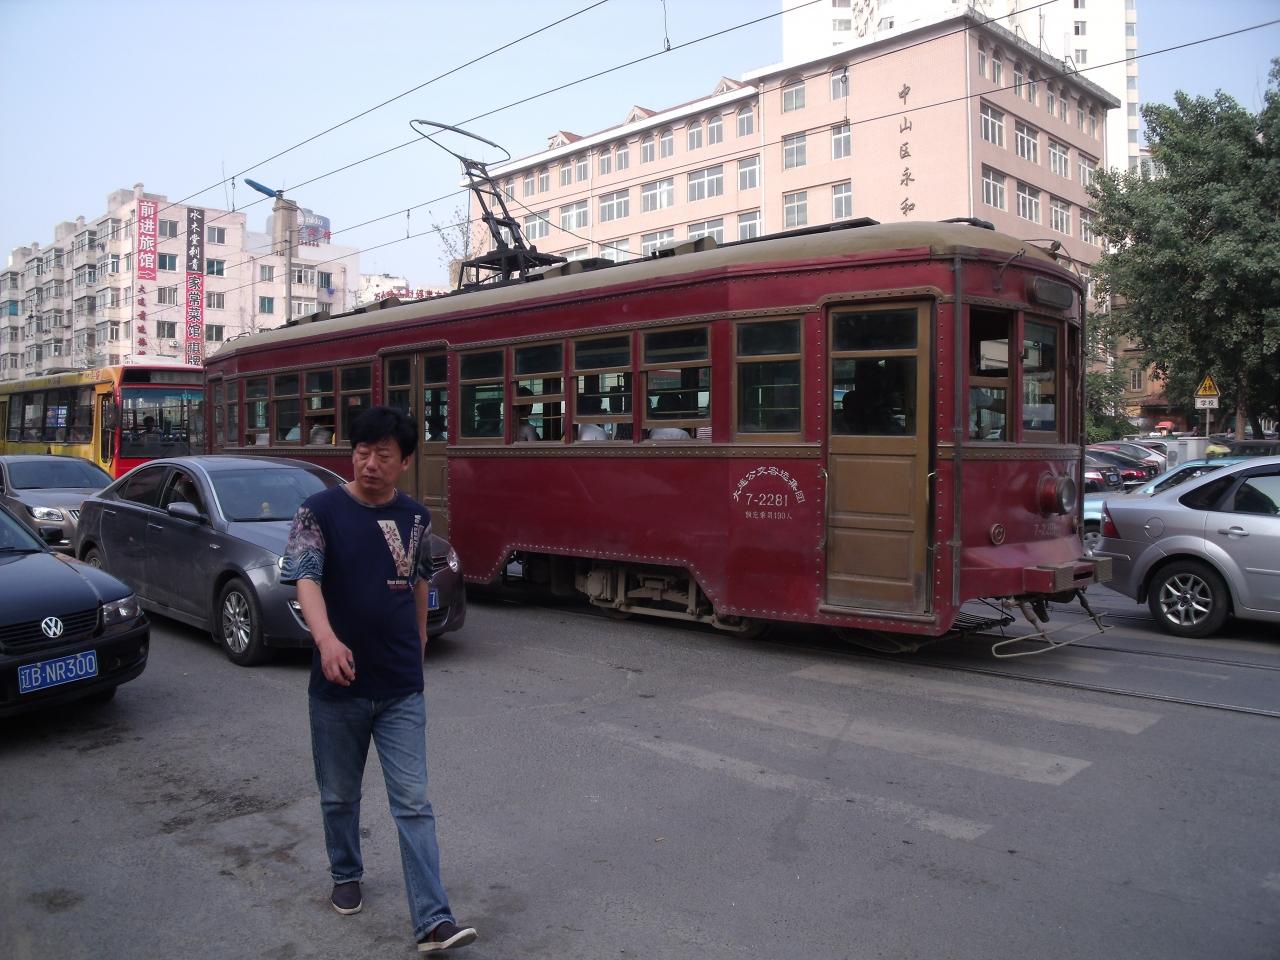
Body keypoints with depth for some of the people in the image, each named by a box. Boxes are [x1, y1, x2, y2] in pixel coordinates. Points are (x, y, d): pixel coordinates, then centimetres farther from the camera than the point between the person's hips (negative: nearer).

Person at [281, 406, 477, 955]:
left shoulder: (416, 518, 2)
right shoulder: (321, 510, -9)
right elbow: (306, 580, -22)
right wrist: (327, 639, -40)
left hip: (402, 689, 1)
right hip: (338, 686, -1)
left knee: (413, 804, -1)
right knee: (340, 796, 17)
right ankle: (346, 875, 42)